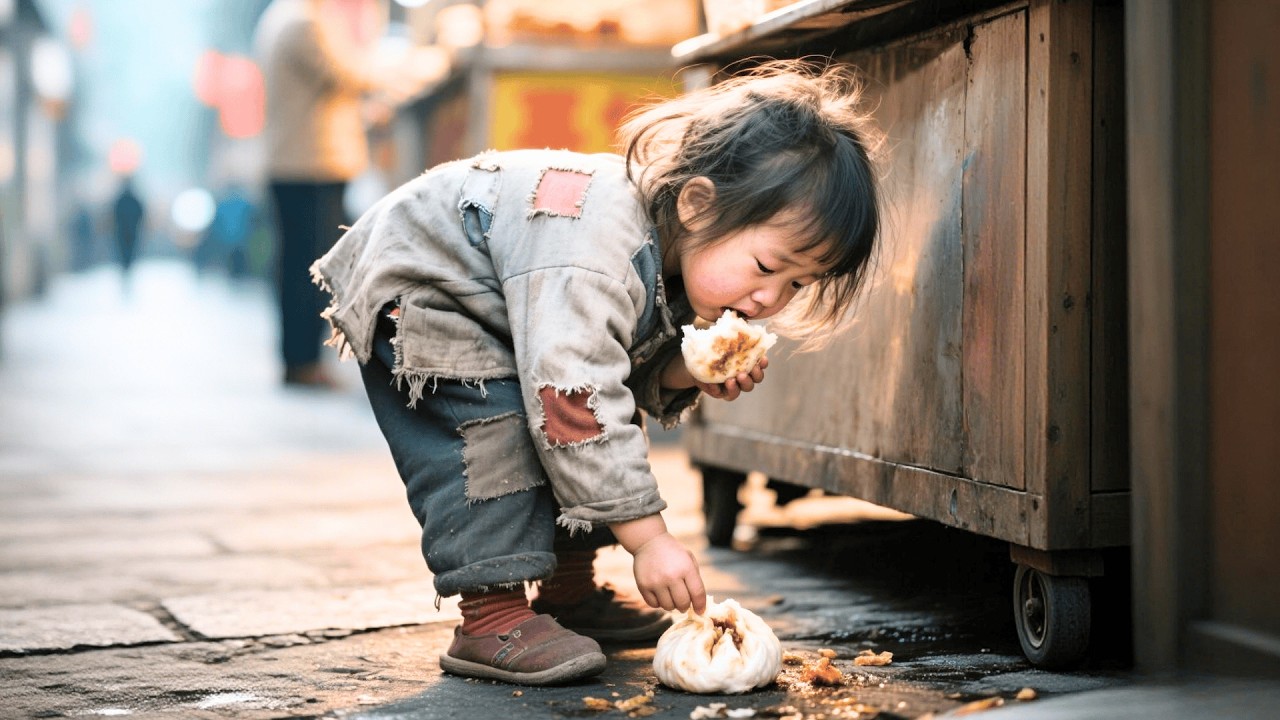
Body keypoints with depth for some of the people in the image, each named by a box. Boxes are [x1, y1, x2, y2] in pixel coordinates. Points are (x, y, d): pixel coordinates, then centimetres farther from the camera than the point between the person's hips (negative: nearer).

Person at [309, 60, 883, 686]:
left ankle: (569, 590, 15)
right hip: (406, 288, -8)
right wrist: (648, 538, -41)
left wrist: (689, 372, -24)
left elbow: (635, 367, 0)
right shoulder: (592, 255, -43)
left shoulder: (691, 247, -13)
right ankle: (490, 618, -22)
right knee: (493, 421, -27)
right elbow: (574, 403, -45)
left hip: (500, 296, 9)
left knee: (616, 424, 4)